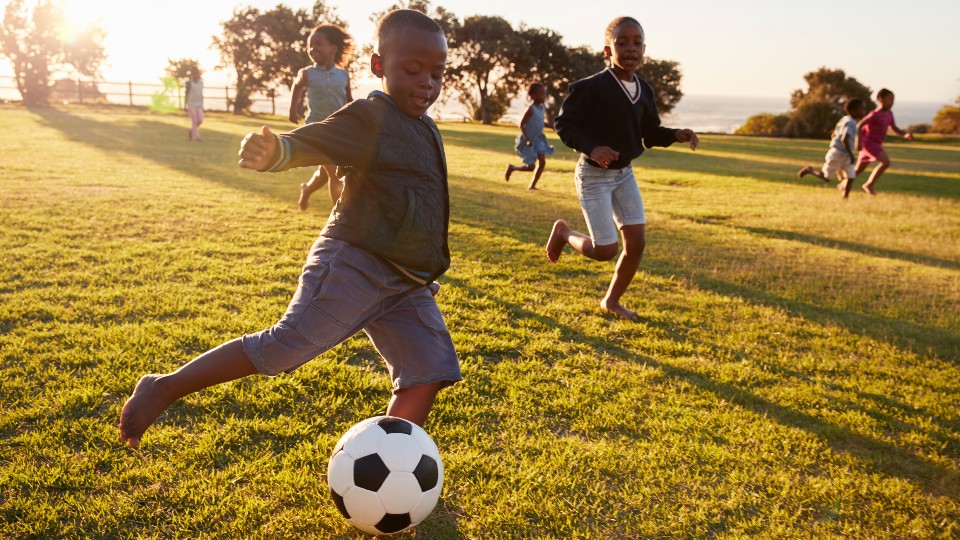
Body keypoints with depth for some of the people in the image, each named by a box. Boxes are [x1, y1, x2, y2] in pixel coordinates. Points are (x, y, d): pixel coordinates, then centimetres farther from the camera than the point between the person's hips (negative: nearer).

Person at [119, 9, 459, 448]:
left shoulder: (427, 129, 16)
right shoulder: (368, 118, -9)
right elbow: (306, 142, -21)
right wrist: (273, 153, -44)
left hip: (407, 286, 8)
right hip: (352, 265, -8)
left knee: (428, 376, -1)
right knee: (285, 346, -13)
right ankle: (162, 389, 3)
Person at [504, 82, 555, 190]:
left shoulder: (543, 107, 3)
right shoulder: (531, 109, -20)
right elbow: (521, 125, -19)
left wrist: (539, 135, 14)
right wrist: (527, 139, -24)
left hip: (538, 139, 7)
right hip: (528, 141, -7)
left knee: (542, 162, -6)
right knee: (530, 166, -3)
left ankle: (532, 185, 4)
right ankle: (511, 168, 24)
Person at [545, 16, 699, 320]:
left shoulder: (644, 91, 2)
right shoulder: (592, 87, -19)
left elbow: (650, 135, 9)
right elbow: (563, 123, -14)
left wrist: (676, 135, -10)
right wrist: (591, 148, -29)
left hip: (624, 173, 7)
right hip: (594, 175, -6)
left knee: (636, 244, 4)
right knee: (605, 250, -7)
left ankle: (612, 301, 25)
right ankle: (563, 232, 24)